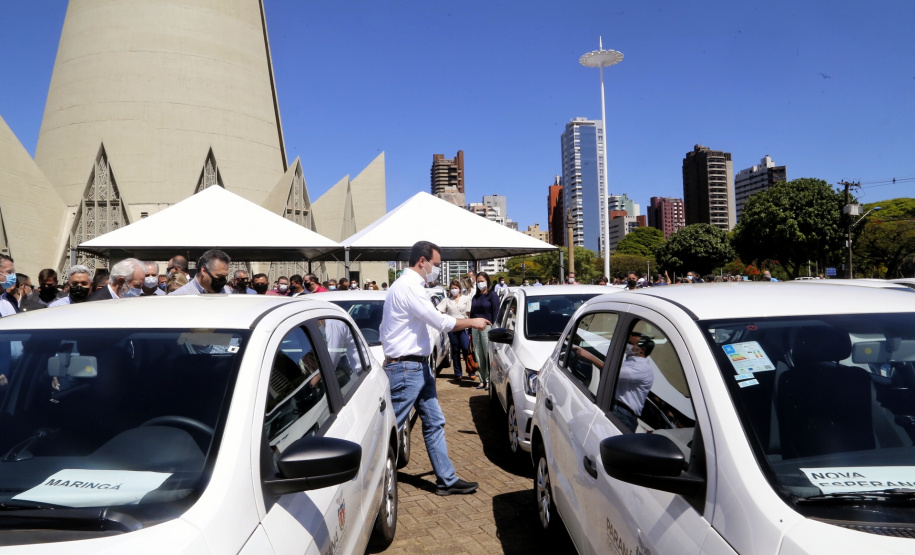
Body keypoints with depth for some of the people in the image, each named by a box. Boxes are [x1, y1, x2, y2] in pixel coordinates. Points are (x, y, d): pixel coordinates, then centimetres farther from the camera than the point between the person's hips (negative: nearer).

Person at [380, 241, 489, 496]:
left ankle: (447, 480, 17)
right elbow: (440, 321, -20)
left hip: (419, 366, 10)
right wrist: (472, 322, -6)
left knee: (435, 423, 11)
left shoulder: (410, 286, 15)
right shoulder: (408, 287, -18)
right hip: (405, 368, -10)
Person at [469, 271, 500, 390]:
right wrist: (470, 332, 14)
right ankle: (482, 380, 14)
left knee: (488, 355, -5)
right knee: (478, 356, 6)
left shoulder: (492, 295, 0)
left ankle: (489, 380, 2)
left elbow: (495, 313, -5)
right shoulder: (475, 297, 17)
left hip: (487, 328, -6)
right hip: (475, 328, 6)